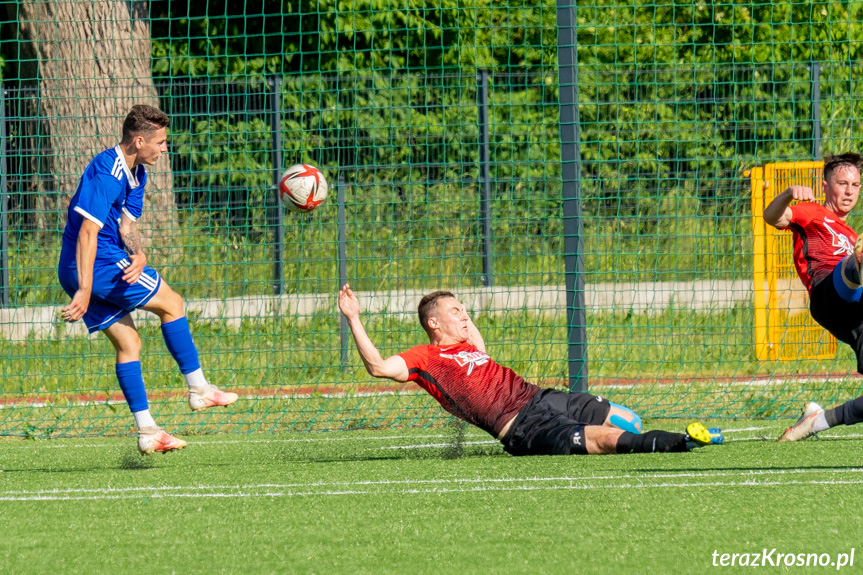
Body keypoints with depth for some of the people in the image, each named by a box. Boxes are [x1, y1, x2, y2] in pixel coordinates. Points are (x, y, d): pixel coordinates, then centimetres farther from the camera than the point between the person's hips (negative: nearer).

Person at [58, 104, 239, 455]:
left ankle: (146, 431, 9)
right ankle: (198, 390, 7)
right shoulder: (107, 173, -21)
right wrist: (84, 290, -31)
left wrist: (138, 255, -17)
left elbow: (126, 223, 6)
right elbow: (88, 231, -26)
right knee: (171, 304, 0)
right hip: (95, 265, -10)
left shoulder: (135, 173, 12)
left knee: (128, 343, 10)